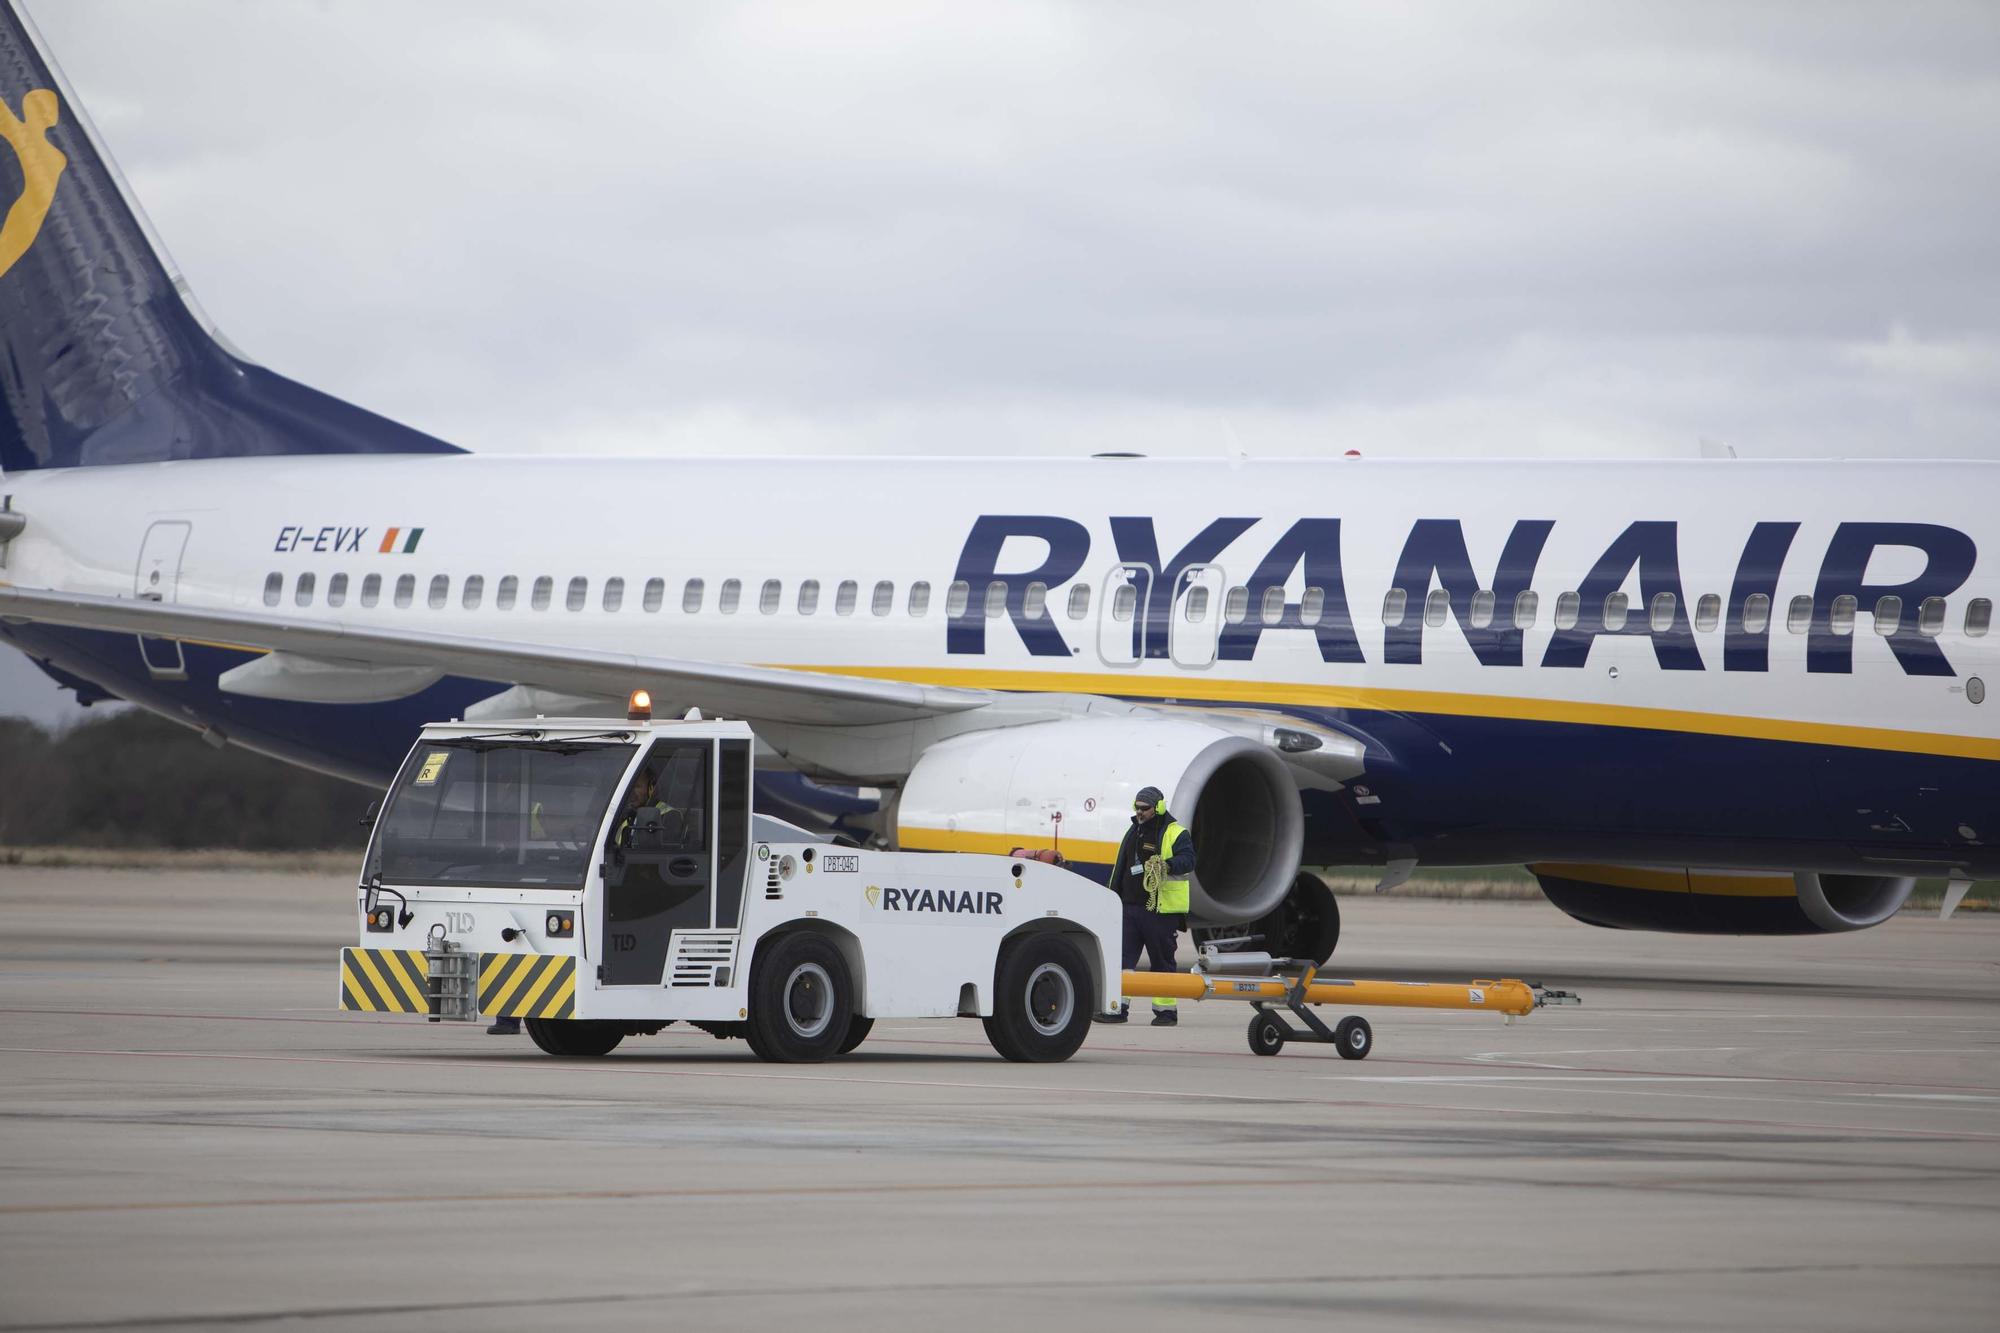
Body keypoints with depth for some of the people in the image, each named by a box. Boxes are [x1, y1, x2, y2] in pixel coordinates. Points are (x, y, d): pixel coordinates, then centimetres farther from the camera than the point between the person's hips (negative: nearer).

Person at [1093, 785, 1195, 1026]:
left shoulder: (1176, 834, -4)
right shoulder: (1134, 832, 17)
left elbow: (1188, 861, -18)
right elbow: (1120, 867, 25)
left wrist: (1167, 865, -37)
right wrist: (1114, 899, 25)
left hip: (1161, 910, -6)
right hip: (1130, 906, 6)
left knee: (1161, 961, 2)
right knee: (1123, 957, -1)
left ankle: (1166, 1009, 11)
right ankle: (1117, 1008, -2)